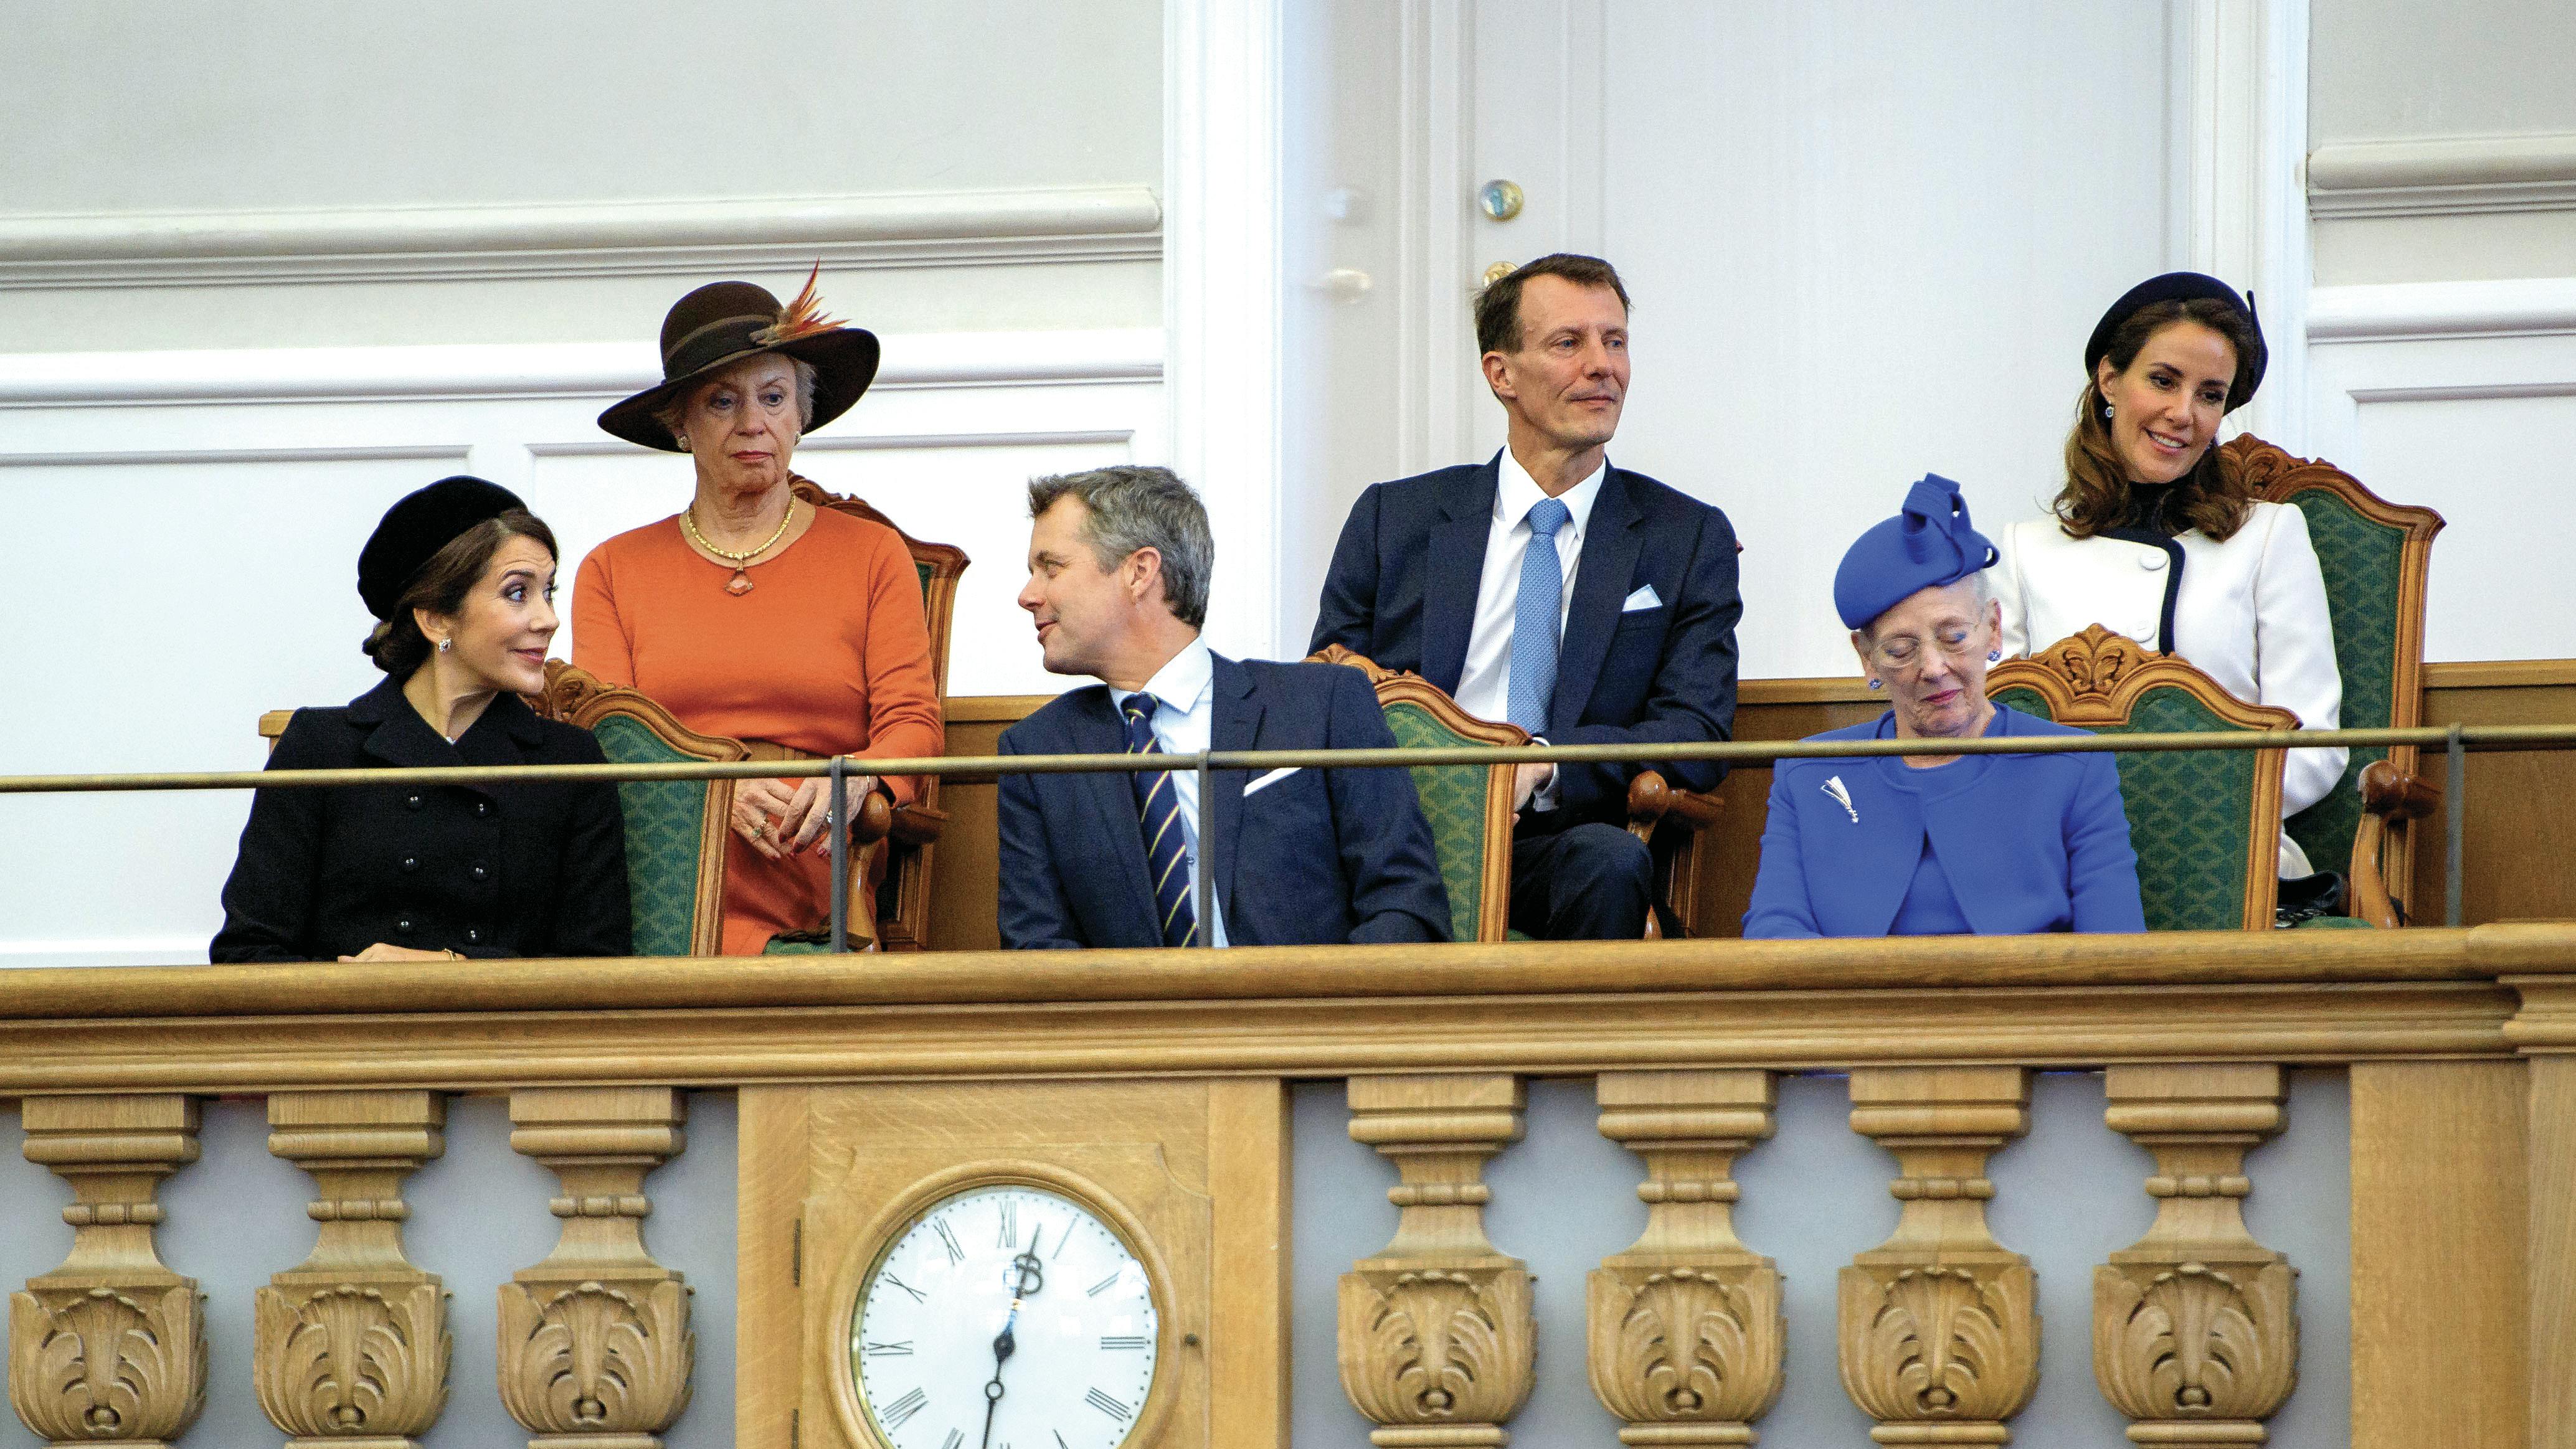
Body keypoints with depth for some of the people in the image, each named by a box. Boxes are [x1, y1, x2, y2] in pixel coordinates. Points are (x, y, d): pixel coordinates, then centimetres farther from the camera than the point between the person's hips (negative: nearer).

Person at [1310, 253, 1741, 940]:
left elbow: (1696, 736, 1)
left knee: (1610, 863, -35)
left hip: (1559, 849, 1)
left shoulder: (1690, 541, 12)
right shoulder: (1393, 521, 14)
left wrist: (1543, 758, -17)